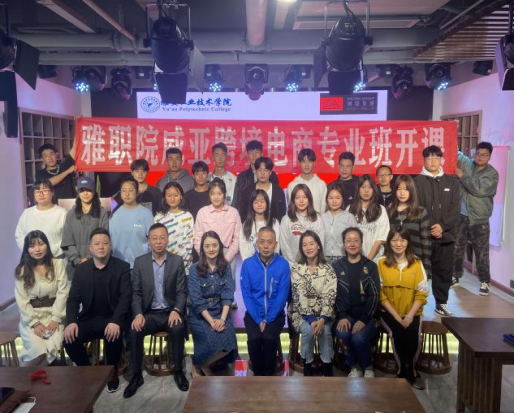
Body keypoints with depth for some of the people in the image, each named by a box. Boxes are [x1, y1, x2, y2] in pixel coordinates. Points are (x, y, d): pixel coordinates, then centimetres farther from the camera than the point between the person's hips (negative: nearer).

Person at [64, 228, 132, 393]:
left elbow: (126, 297, -12)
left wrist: (116, 321, -28)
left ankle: (112, 372, -2)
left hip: (111, 319, -3)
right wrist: (71, 322, -16)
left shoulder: (122, 267, -3)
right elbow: (73, 298, 3)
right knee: (69, 339, -22)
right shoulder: (81, 269, 7)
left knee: (113, 337, -33)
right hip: (88, 319, 3)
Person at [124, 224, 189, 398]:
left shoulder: (177, 261, 1)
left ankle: (178, 371, -10)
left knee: (178, 329, -32)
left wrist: (176, 310, -20)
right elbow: (136, 293, 2)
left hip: (170, 312, -1)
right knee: (135, 331, -27)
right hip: (149, 313, 1)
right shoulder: (140, 262, 3)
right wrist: (138, 314, -15)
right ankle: (136, 375, -8)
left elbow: (182, 292, -1)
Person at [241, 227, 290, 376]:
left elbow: (282, 295, -8)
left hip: (275, 314, 0)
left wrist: (268, 319, -15)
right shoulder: (248, 264, -6)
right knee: (254, 338, -25)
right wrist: (258, 320, -13)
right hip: (253, 314, 1)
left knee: (269, 337, -26)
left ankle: (268, 374, -3)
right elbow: (247, 295, -5)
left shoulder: (283, 264, -7)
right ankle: (258, 374, -1)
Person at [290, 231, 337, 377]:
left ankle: (328, 368, -12)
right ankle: (307, 365, -7)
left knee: (325, 330, -29)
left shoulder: (328, 270, -1)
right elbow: (299, 296, -11)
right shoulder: (296, 269, -3)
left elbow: (330, 297, -9)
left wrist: (322, 319, -24)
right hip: (302, 313, -1)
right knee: (308, 330, -29)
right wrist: (311, 320, -23)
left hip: (323, 314, 1)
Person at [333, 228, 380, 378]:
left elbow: (374, 296, -5)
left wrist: (363, 319, -16)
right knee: (342, 333, -29)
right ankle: (355, 366, -1)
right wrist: (341, 316, -15)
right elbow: (335, 295, 0)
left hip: (367, 316, -1)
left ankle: (368, 367, 4)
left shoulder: (370, 266, 2)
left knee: (358, 337, -28)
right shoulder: (337, 267, 6)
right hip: (347, 315, 1)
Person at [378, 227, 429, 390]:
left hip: (412, 313, 1)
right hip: (389, 312, -1)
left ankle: (410, 370, 4)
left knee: (413, 335, -25)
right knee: (398, 334, -27)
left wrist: (409, 316, -11)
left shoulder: (417, 263, 1)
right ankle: (403, 371, -1)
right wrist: (397, 317, -12)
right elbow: (381, 293, -4)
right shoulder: (382, 263, -3)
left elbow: (422, 293, 0)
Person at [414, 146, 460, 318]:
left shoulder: (452, 181, 10)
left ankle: (441, 304, 22)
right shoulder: (417, 182, 2)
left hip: (446, 234, 3)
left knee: (444, 271, 9)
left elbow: (455, 208, 3)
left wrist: (442, 226, -10)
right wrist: (429, 228, -11)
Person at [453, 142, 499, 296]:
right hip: (461, 215, 3)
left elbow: (480, 189, -21)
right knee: (457, 248, 13)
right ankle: (456, 276, 30)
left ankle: (484, 282, 17)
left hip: (479, 219, -3)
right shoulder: (466, 164, 3)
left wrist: (462, 176, -16)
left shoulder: (492, 174, -7)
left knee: (482, 252, 3)